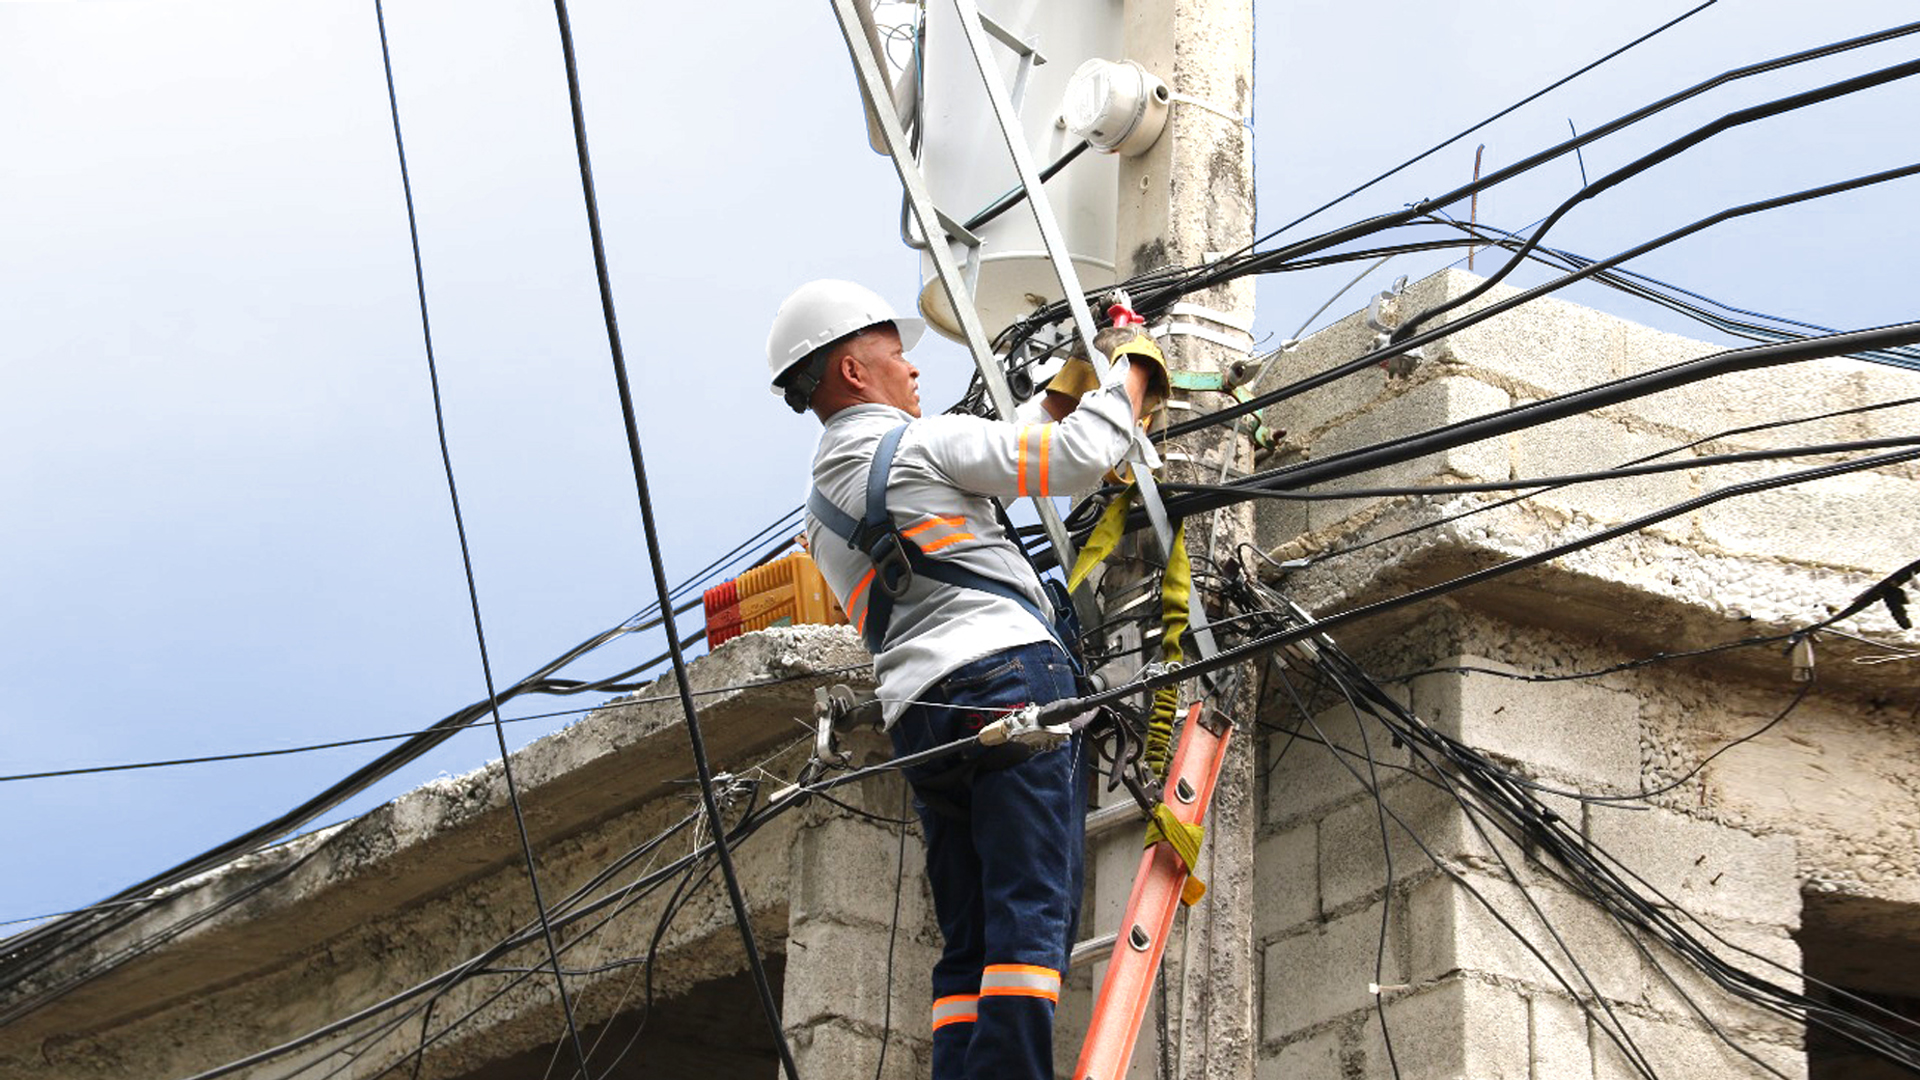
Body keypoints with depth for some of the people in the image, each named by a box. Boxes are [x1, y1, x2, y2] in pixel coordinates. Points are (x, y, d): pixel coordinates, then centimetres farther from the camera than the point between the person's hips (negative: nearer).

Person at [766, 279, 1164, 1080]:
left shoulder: (821, 508, 27)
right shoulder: (917, 444, 3)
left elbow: (998, 451, 36)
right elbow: (1081, 457, 1)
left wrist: (1068, 386, 40)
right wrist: (1132, 377, 19)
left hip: (918, 715, 8)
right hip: (1006, 675, -8)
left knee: (969, 943, 5)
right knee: (1032, 912, -15)